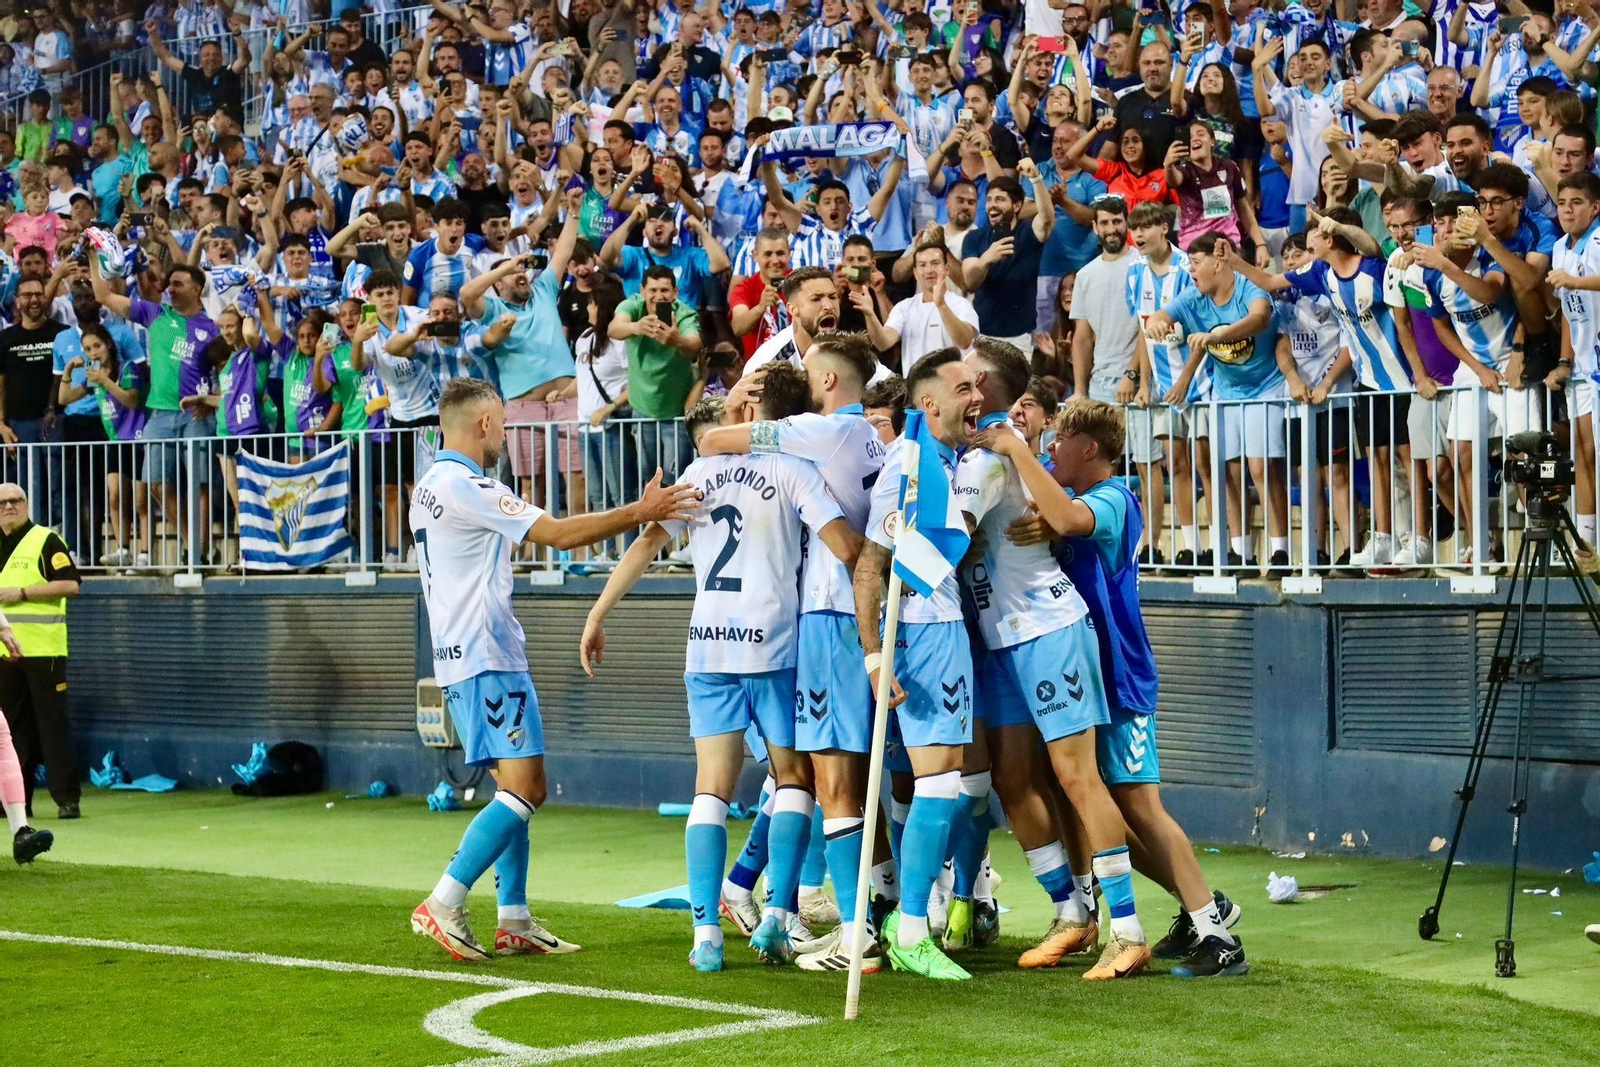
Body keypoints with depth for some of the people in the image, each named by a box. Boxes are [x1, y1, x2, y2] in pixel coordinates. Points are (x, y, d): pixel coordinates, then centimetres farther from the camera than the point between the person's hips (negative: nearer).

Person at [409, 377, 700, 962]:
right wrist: (639, 512, -11)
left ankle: (514, 922, 10)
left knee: (517, 788, 12)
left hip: (461, 656, 10)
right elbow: (560, 534, -16)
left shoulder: (430, 487, 15)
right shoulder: (465, 487, -15)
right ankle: (442, 906, -15)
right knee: (524, 789, -12)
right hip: (488, 657, -10)